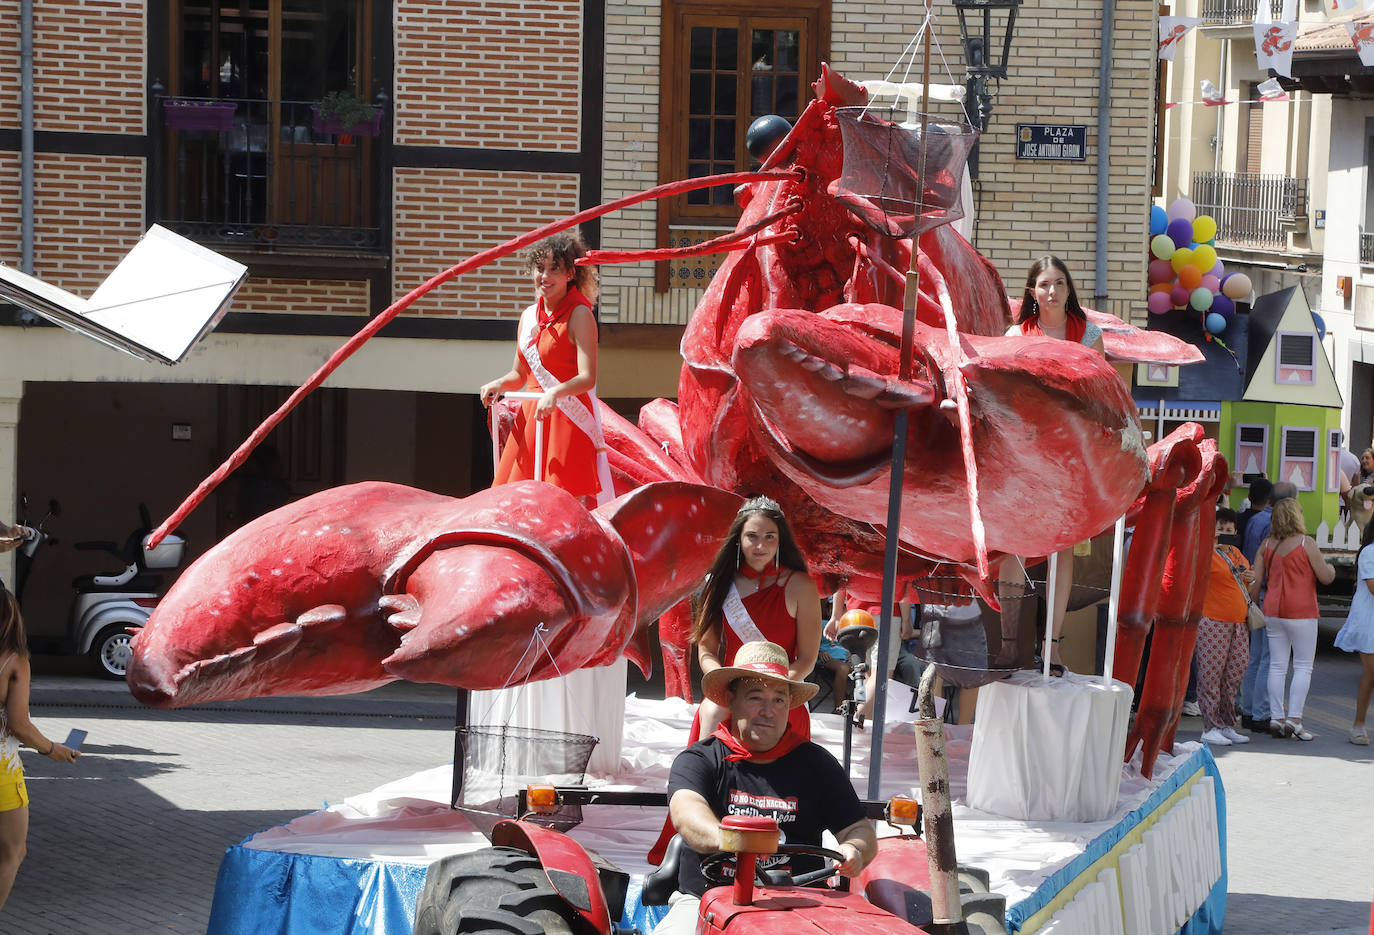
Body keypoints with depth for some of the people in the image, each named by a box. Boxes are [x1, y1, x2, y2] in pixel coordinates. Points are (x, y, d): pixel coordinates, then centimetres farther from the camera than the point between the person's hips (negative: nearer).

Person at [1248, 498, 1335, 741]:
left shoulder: (1266, 545, 4)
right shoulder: (1306, 544, -10)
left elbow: (1256, 580, 3)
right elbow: (1326, 577, -6)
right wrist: (1330, 568, 16)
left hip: (1273, 611, 5)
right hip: (1301, 611, -5)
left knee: (1277, 665, 8)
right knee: (1303, 666, 2)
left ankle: (1276, 718, 7)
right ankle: (1294, 718, -6)